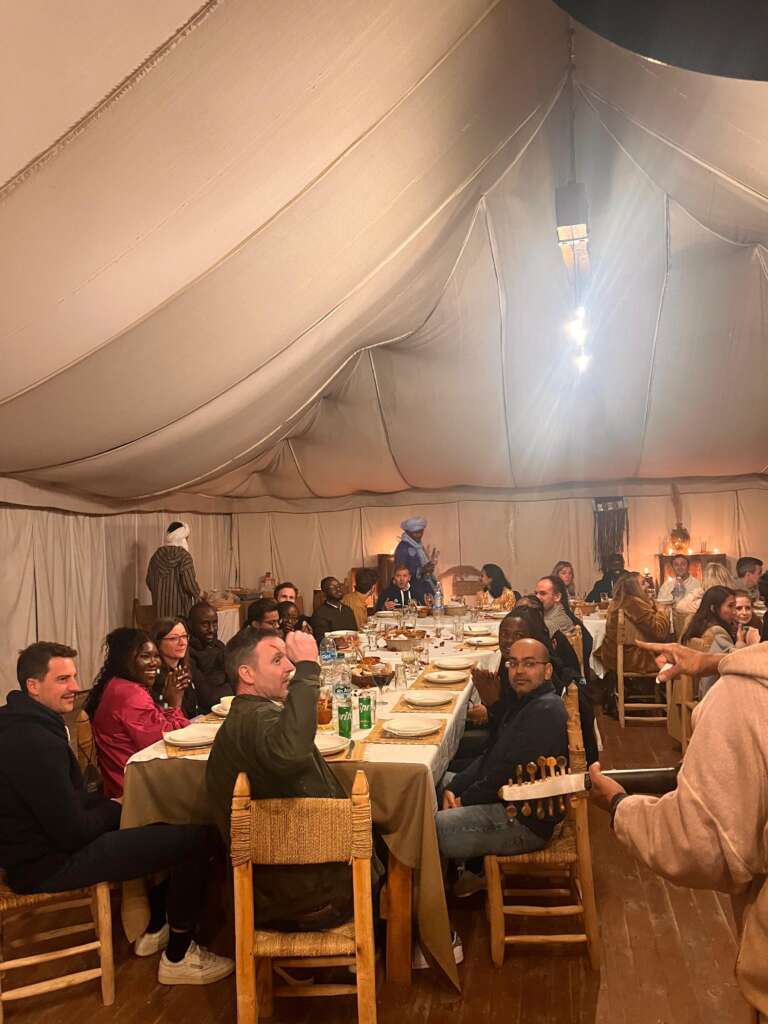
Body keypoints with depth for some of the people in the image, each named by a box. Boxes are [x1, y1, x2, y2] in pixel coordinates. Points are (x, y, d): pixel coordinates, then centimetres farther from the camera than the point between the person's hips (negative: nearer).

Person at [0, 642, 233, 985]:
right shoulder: (35, 742, -27)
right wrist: (113, 809, -6)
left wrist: (108, 804, -1)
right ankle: (178, 957, 3)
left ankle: (155, 929, 30)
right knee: (198, 837, -16)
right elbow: (73, 833, -24)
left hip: (44, 842, 11)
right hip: (48, 864, -11)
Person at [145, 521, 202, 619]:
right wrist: (197, 594, 4)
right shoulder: (184, 556, -11)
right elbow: (189, 583, -14)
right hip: (180, 607, -5)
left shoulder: (156, 555, 5)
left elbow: (149, 581, 11)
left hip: (161, 607, 5)